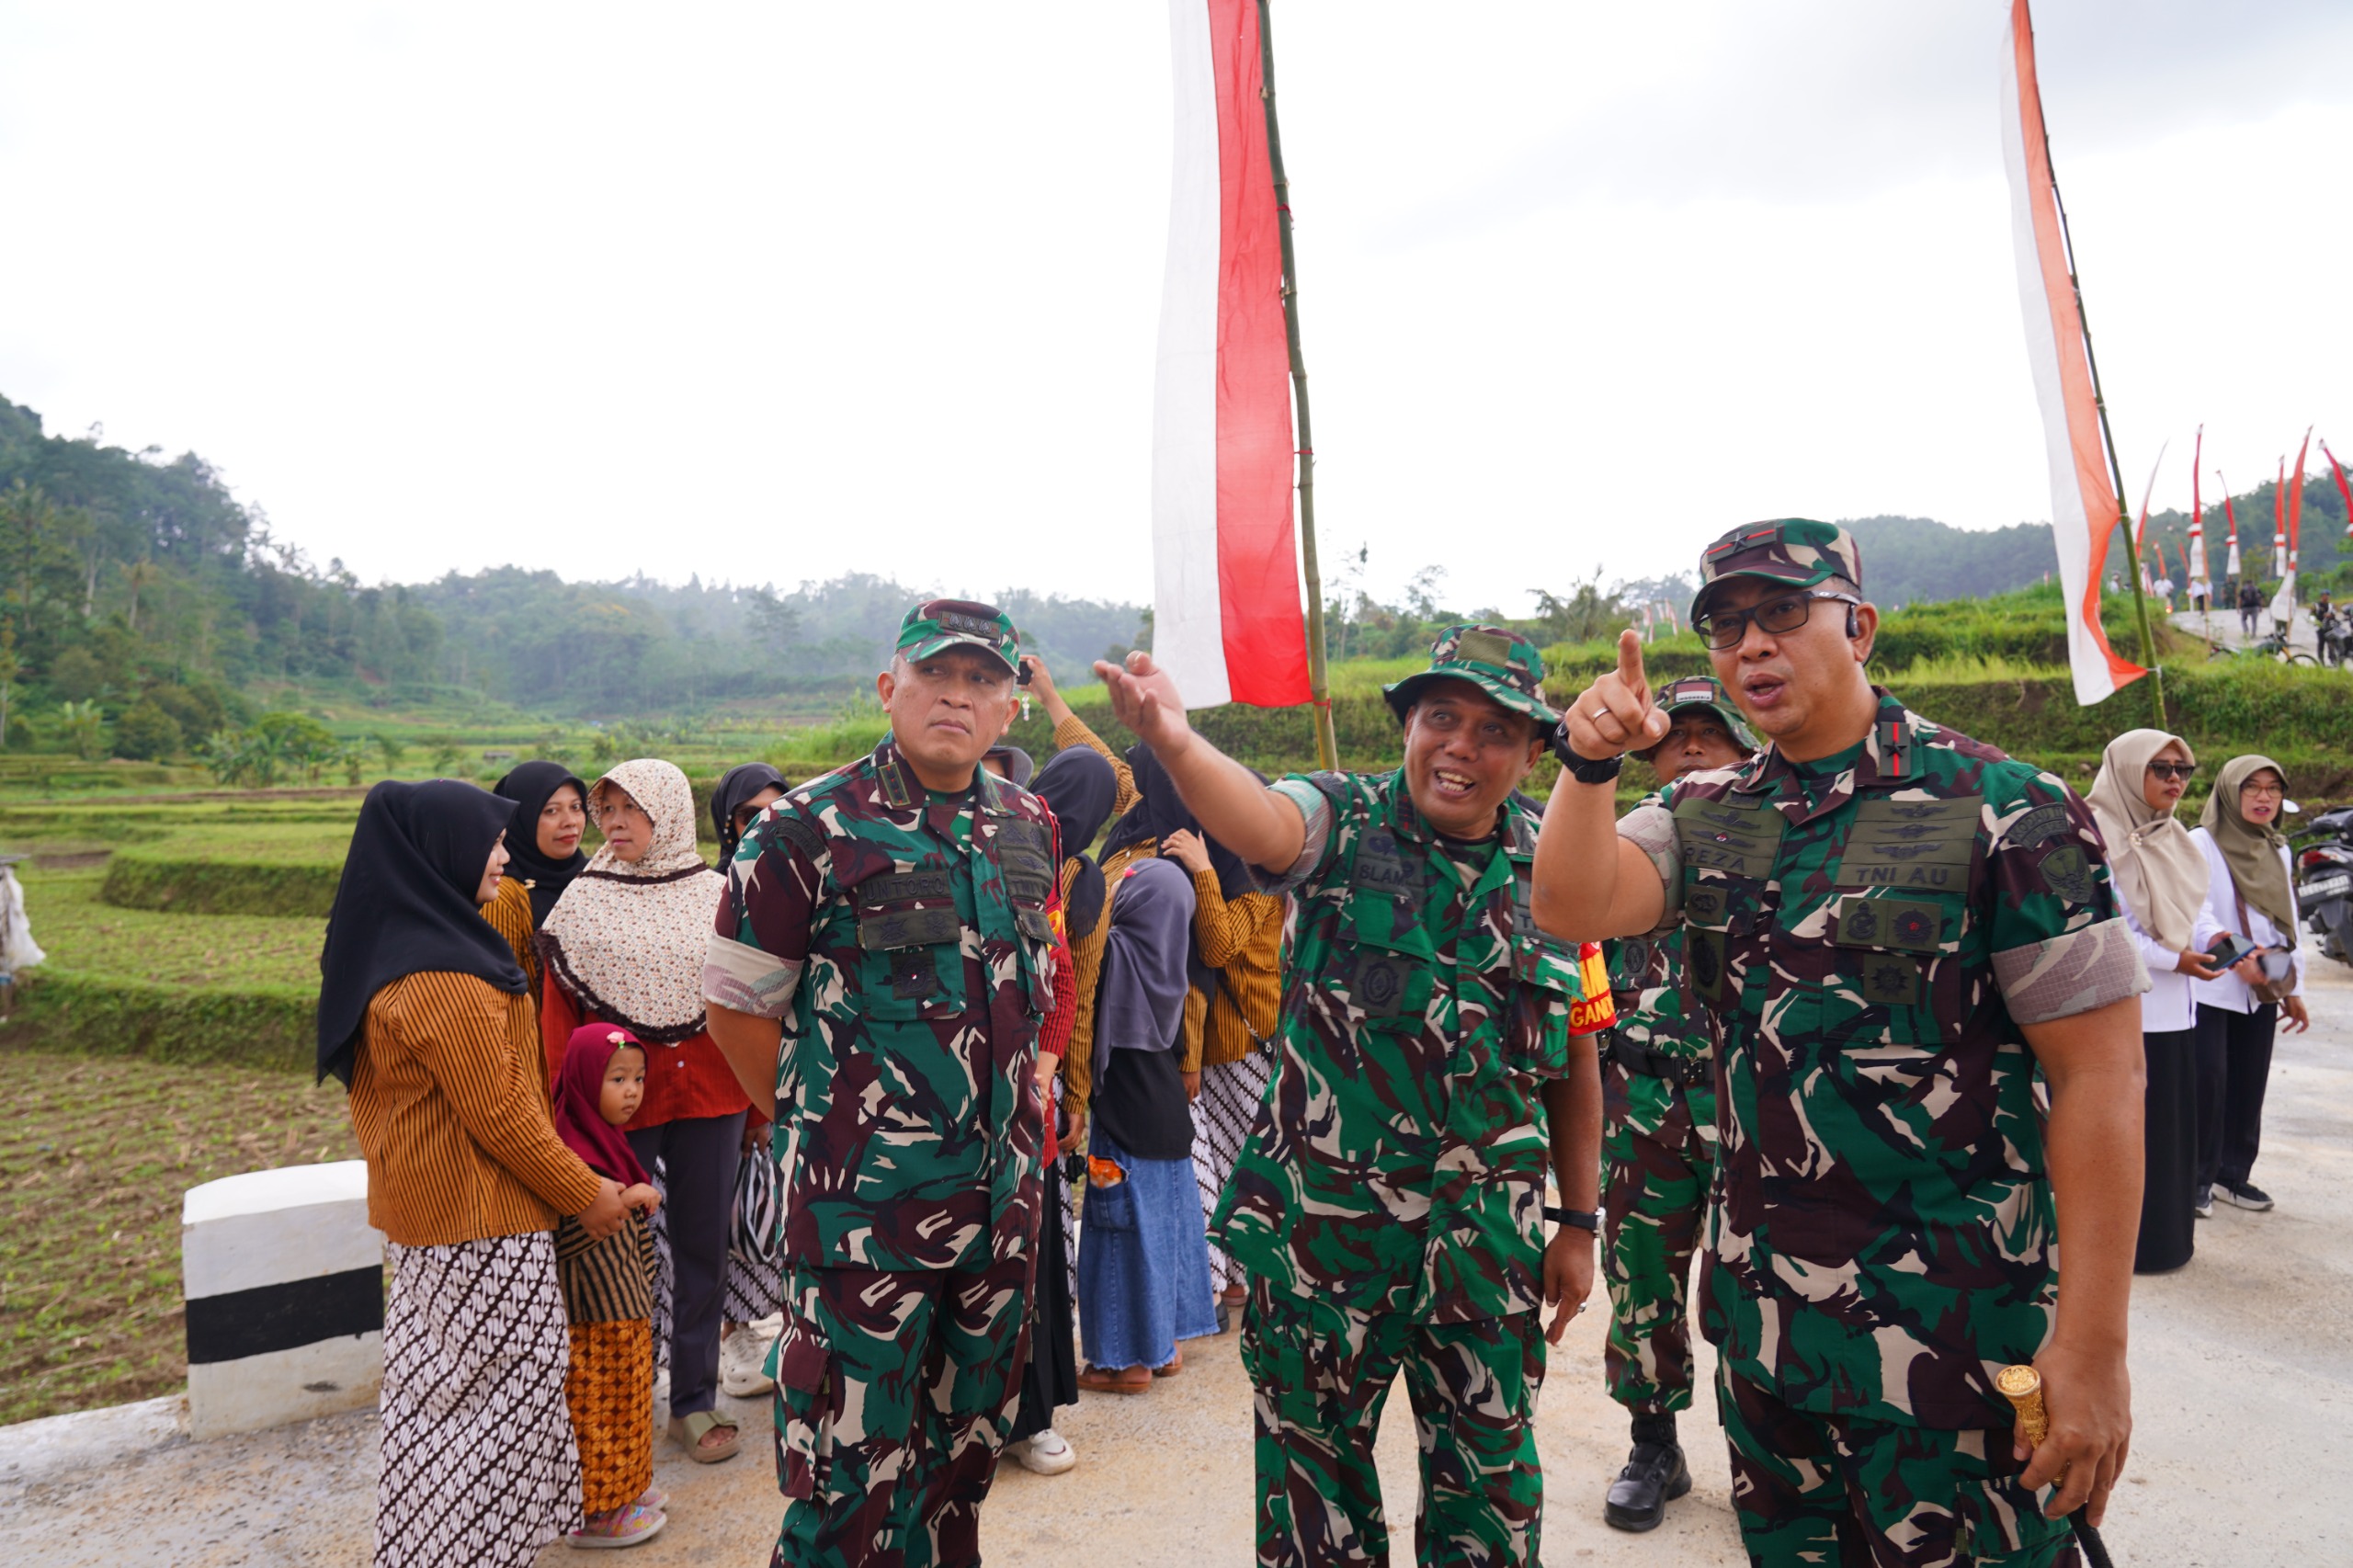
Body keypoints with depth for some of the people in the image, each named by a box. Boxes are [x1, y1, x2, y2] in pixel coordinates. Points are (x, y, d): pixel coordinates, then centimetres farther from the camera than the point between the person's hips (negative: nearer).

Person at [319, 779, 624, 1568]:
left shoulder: (391, 949, 6)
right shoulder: (446, 978, -25)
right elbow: (500, 1113, -22)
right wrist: (586, 1193, -11)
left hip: (430, 1201, 10)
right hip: (479, 1213, -10)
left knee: (442, 1381, 21)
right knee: (499, 1385, 4)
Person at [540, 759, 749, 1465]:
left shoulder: (717, 896, 3)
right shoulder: (581, 902, 0)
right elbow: (557, 1015, 1)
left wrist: (757, 1098, 3)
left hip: (709, 1097, 1)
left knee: (702, 1249, 9)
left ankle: (695, 1404, 22)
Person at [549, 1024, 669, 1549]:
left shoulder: (611, 1141, 9)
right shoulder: (572, 1151, -21)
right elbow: (562, 1236, -27)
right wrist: (620, 1200, -31)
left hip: (625, 1305, 9)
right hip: (593, 1312, -9)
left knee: (627, 1400, 19)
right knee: (597, 1404, 2)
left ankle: (623, 1489, 32)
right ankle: (594, 1514, 14)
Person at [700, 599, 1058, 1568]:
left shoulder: (1030, 827, 6)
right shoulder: (810, 831, -11)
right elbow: (736, 1007, -6)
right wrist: (824, 1125, -2)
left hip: (1002, 1196, 6)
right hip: (863, 1200, -5)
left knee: (971, 1437, 20)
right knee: (851, 1463, 5)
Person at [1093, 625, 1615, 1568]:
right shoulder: (1345, 825, -8)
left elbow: (1577, 1065, 7)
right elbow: (1257, 823, -32)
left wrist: (1579, 1224, 8)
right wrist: (1174, 742, -53)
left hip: (1490, 1236, 2)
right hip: (1323, 1219, -2)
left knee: (1490, 1472, 18)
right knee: (1313, 1460, 15)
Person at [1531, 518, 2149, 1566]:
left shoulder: (2008, 811, -12)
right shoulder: (1706, 814, 3)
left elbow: (2100, 1075, -13)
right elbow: (1571, 909, -10)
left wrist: (2094, 1344, -16)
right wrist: (1590, 764, -25)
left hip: (1949, 1324, -5)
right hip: (1759, 1311, 5)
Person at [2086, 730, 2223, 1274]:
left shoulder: (2174, 838, 13)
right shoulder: (2098, 835, -13)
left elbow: (2193, 906, 15)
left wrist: (2209, 938, -6)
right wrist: (2173, 959, -17)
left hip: (2176, 1005, 8)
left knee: (2174, 1121, 13)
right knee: (2129, 1125, -1)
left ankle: (2168, 1230, 26)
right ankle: (2127, 1241, 11)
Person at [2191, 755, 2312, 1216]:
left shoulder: (2278, 850, 14)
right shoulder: (2201, 843, -7)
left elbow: (2287, 922, 17)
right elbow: (2196, 914, -17)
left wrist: (2294, 988, 16)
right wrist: (2233, 954, -31)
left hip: (2262, 989, 6)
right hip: (2209, 988, -6)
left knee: (2249, 1085, 8)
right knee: (2208, 1082, -7)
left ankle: (2233, 1174, 21)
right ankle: (2197, 1177, 5)